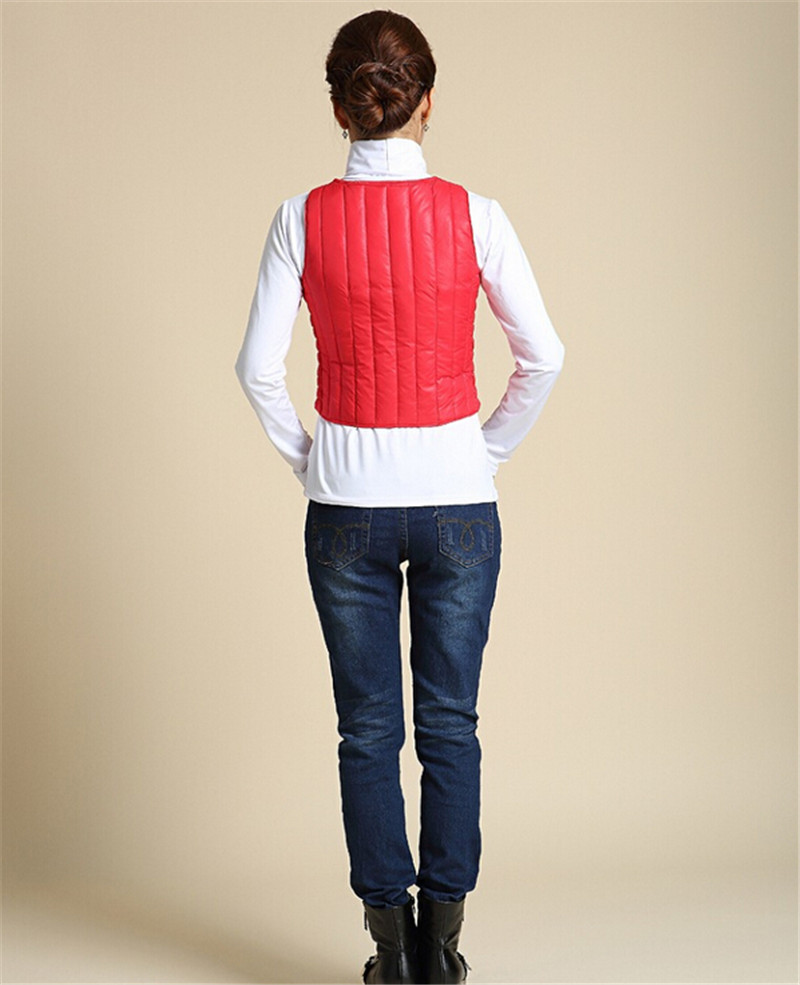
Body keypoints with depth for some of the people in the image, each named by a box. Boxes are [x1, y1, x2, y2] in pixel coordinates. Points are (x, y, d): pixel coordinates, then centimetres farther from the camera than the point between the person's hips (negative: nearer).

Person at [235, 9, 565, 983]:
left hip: (347, 502, 0)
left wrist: (307, 458, 7)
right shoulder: (473, 216, -6)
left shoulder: (302, 218, -5)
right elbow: (543, 357, -5)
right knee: (450, 726, 10)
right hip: (456, 499, 0)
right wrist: (487, 450, 7)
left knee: (367, 729, 9)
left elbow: (258, 367, -6)